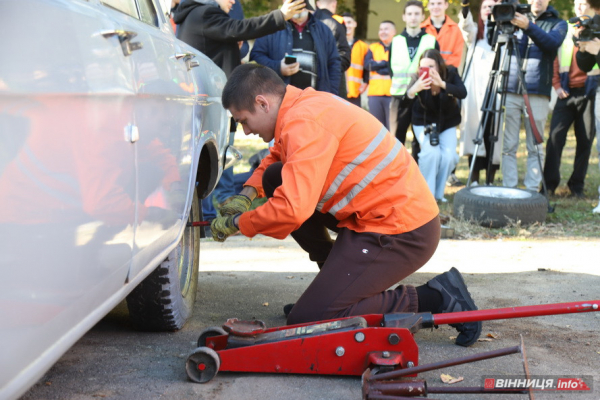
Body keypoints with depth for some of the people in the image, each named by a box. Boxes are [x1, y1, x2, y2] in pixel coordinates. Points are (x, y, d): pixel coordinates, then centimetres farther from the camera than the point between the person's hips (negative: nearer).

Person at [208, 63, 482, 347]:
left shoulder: (305, 123, -21)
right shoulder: (302, 105, 10)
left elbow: (292, 210, -28)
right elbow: (276, 157, 30)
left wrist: (237, 223, -11)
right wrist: (249, 192, 12)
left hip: (401, 233, -10)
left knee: (305, 323, -9)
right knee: (276, 178, 11)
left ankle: (434, 299, -4)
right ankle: (334, 281, 18)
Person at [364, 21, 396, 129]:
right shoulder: (373, 48, 15)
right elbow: (367, 64, -1)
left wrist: (377, 65, -6)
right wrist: (387, 63, -6)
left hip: (392, 93, -4)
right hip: (375, 92, 4)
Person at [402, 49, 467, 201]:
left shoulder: (450, 74, -21)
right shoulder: (419, 80, -24)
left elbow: (462, 93, -37)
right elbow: (404, 103, -37)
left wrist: (442, 84, -52)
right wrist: (413, 90, -58)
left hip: (447, 123, 2)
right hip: (424, 123, -2)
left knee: (449, 155, -18)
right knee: (431, 152, -25)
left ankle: (438, 193, 4)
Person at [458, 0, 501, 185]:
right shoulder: (475, 32, 18)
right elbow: (465, 24, -4)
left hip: (496, 89, -1)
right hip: (474, 89, 1)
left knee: (492, 134, -4)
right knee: (474, 131, -3)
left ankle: (490, 180, 2)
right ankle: (474, 180, 2)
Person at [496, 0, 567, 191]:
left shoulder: (558, 23, 9)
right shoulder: (516, 18, 15)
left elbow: (552, 43, -11)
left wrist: (528, 26, -24)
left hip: (537, 94, -2)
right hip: (511, 91, 2)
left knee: (535, 147, 0)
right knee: (508, 146, 0)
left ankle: (532, 190, 5)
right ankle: (509, 189, 5)